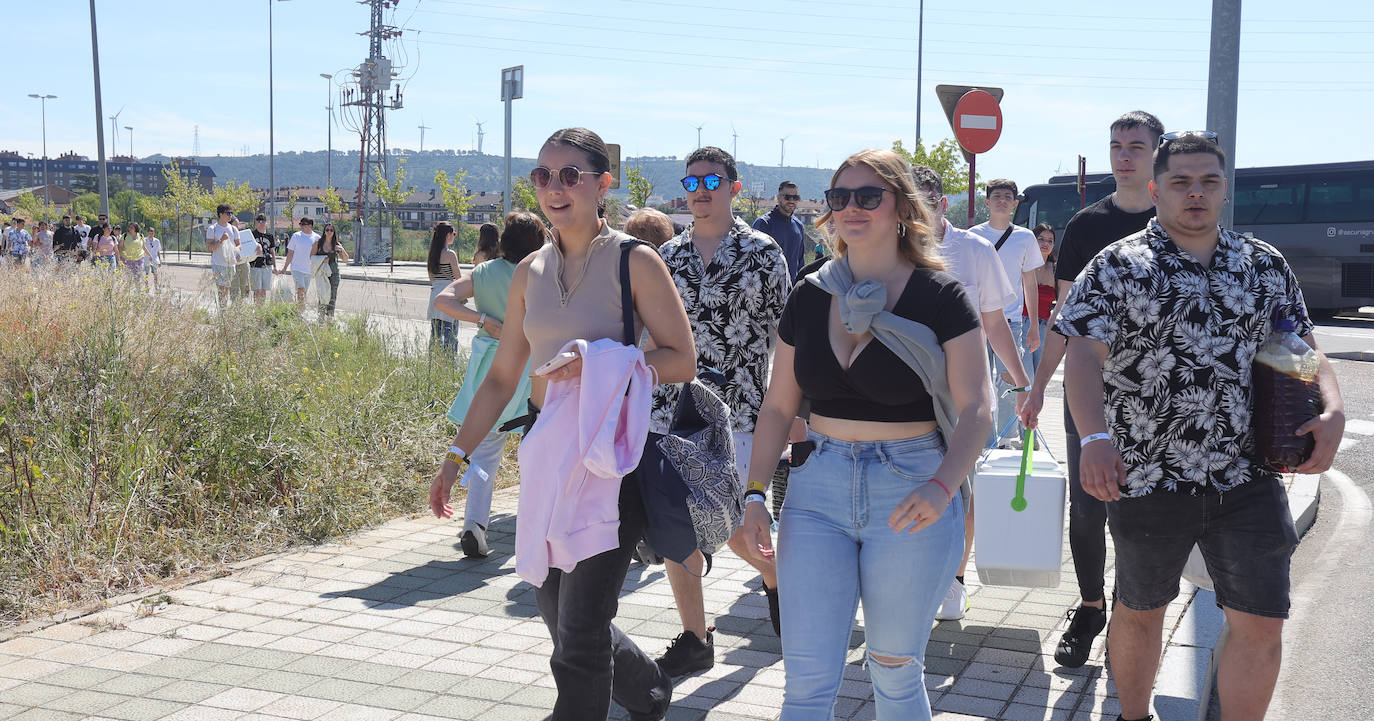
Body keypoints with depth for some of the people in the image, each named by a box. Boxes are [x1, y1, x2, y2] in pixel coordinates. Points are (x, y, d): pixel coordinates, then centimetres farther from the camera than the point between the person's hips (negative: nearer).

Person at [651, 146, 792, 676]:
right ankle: (694, 639, 15)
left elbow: (784, 337, 0)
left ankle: (775, 573, 32)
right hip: (672, 408, 4)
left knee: (730, 525, -3)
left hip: (735, 410, -4)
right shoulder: (668, 255, 10)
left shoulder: (763, 252, -1)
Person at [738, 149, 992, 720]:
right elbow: (779, 406, 11)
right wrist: (755, 493, 1)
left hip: (910, 491, -3)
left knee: (895, 673, 11)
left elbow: (976, 410, -10)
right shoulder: (809, 296, 7)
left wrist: (941, 489, -27)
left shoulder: (939, 297, -6)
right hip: (817, 488, 3)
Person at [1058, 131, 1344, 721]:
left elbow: (1303, 346, 13)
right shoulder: (1118, 267, -5)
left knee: (1262, 623, 2)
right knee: (1140, 609, 15)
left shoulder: (1267, 266, 8)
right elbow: (1083, 356, -15)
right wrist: (1095, 438, -32)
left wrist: (1333, 411, -8)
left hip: (1248, 478, 3)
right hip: (1148, 477, -2)